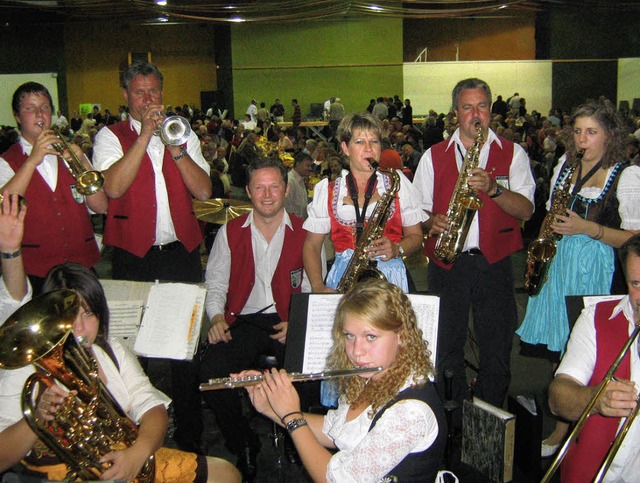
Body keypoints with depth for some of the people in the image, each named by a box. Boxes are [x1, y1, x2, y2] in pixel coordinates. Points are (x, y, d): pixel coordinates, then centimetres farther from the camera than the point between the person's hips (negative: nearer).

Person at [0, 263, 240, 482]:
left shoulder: (113, 350, 12)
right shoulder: (23, 369, -3)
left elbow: (152, 409, 3)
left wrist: (138, 452, -17)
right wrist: (37, 418, -26)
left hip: (125, 464, 6)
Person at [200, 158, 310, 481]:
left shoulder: (306, 233, 6)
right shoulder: (230, 232, 11)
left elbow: (314, 289, 4)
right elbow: (215, 284, 11)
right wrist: (216, 316, -8)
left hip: (289, 324, -1)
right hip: (243, 321, 2)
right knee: (211, 371, -26)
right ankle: (244, 446, -1)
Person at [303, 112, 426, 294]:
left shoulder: (397, 182, 11)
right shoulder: (327, 189, 10)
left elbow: (415, 235, 13)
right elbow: (312, 245, 11)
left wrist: (397, 250, -9)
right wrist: (318, 287, -5)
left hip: (391, 278, 0)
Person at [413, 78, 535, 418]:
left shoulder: (512, 153, 7)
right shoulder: (434, 156, 10)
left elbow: (526, 210, -3)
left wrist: (493, 188, -18)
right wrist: (431, 221, -11)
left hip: (495, 263, 0)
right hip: (447, 264, 1)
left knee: (497, 351, 4)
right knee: (446, 349, 6)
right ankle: (453, 425, 23)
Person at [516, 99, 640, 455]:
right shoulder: (565, 163, 11)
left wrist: (587, 228, -18)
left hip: (596, 270, -5)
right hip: (557, 264, 5)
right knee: (558, 349, 9)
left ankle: (566, 429, 14)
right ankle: (562, 421, 23)